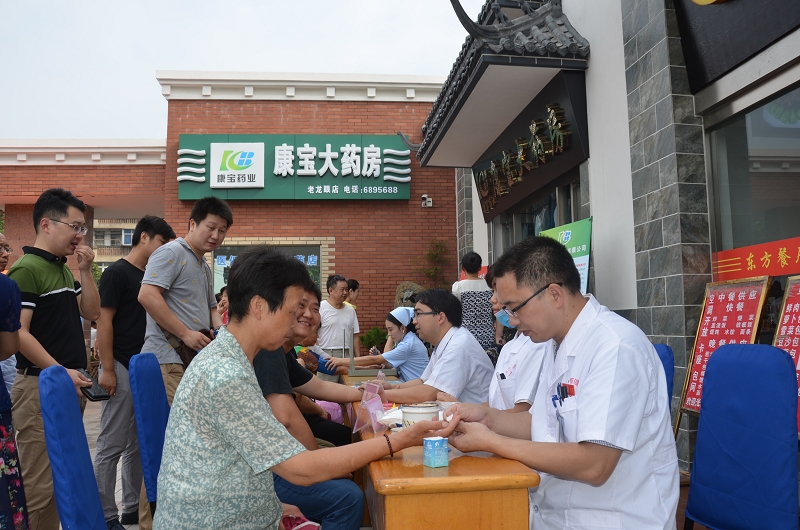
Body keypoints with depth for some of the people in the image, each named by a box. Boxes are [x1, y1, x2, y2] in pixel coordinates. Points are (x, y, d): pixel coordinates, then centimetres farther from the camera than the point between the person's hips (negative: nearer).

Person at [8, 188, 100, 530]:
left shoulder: (63, 269, 14)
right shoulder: (26, 269, -13)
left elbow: (91, 312, 14)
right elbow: (17, 332, -18)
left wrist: (85, 270, 3)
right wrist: (59, 371, -22)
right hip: (40, 387, -9)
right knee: (38, 485, -3)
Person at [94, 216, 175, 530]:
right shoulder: (117, 273, -9)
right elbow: (104, 321, -13)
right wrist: (107, 369, -17)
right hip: (123, 369, -8)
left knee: (139, 444, 13)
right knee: (112, 446, 0)